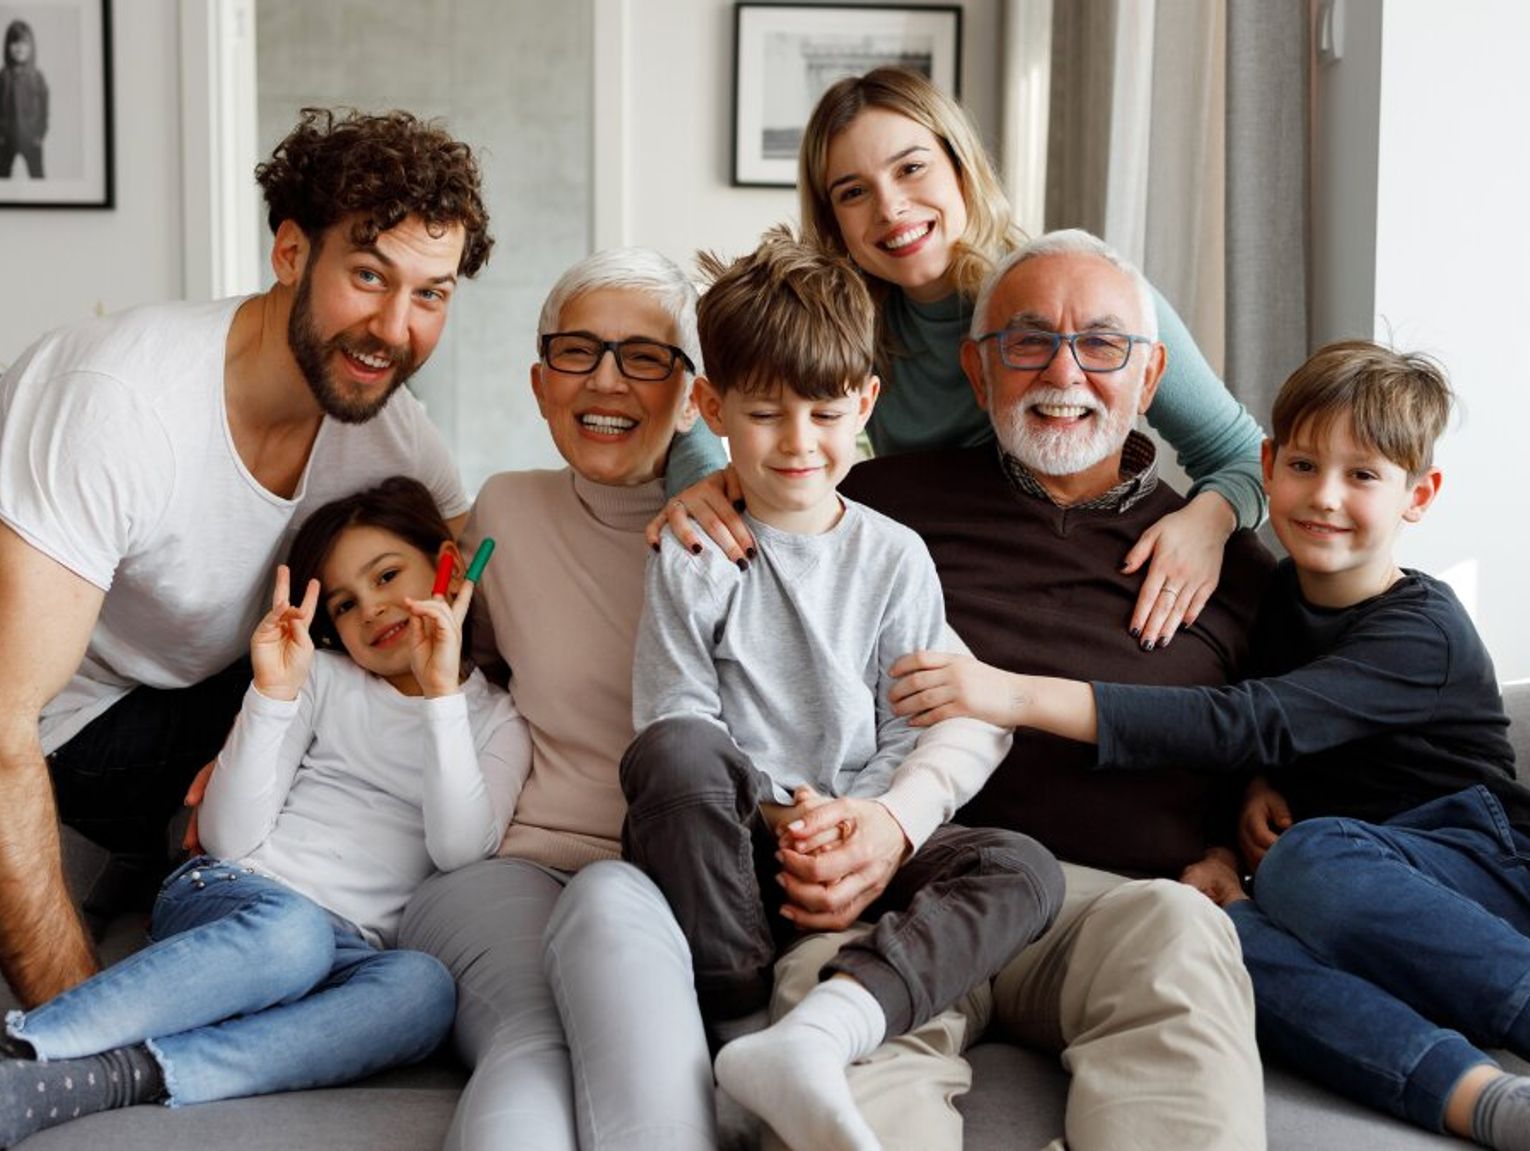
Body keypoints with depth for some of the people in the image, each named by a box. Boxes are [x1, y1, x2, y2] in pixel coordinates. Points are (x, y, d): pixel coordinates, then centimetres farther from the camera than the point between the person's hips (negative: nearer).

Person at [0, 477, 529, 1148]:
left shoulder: (499, 724, 16)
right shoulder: (323, 679, 16)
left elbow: (460, 851, -5)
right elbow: (230, 839, 4)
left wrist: (443, 695, -10)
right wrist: (273, 693, -7)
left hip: (351, 952, 0)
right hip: (232, 899, 0)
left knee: (424, 988, -36)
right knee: (292, 931, -37)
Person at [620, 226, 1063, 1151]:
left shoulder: (895, 558, 9)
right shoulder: (693, 557, 5)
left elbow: (915, 738, 5)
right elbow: (674, 719, -3)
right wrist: (775, 813, -17)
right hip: (734, 849, -2)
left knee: (1025, 869, -24)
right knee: (674, 751, -34)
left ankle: (816, 1031, -45)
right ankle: (738, 1005, -25)